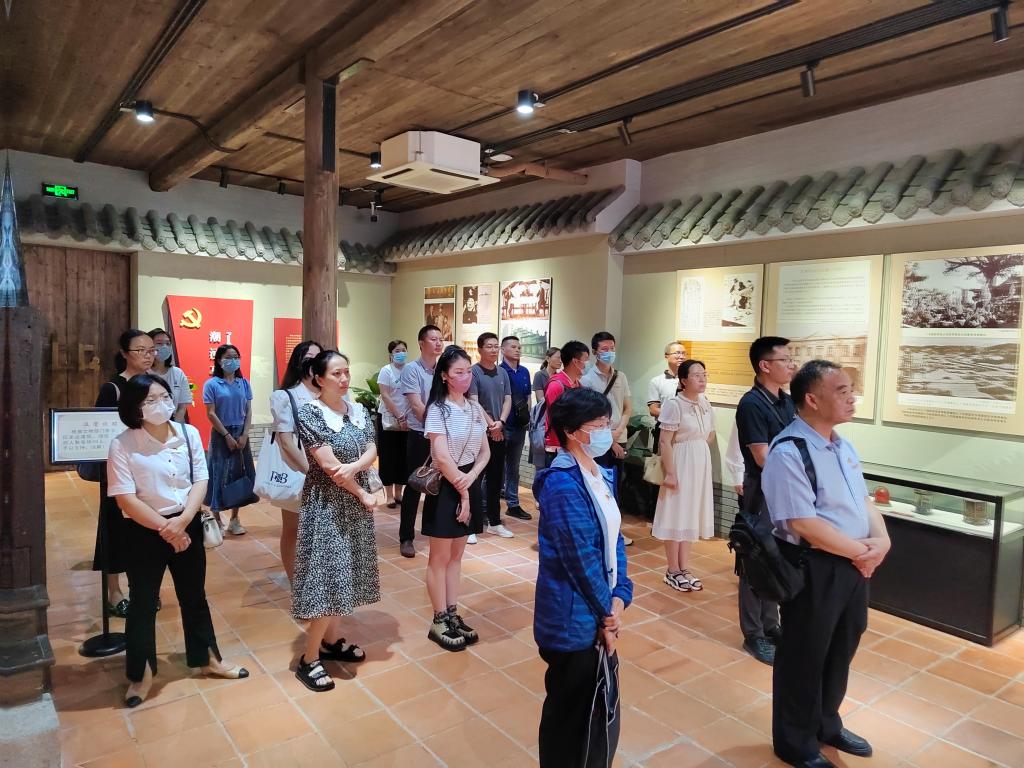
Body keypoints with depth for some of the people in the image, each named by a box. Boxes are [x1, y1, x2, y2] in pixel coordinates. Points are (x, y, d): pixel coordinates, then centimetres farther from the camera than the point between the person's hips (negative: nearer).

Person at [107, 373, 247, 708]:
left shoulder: (189, 434, -3)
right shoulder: (122, 445, -14)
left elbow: (200, 481, -3)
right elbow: (125, 498, -16)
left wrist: (182, 521, -16)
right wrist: (164, 527, -17)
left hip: (187, 525, 3)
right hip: (143, 532, -3)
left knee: (194, 596, 17)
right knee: (143, 603, 10)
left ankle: (208, 658, 34)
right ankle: (141, 674, 29)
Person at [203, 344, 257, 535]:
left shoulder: (244, 383, 4)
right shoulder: (211, 384, -6)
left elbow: (248, 411, 4)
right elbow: (211, 414, -9)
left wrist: (244, 435, -7)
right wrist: (227, 436, -12)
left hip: (241, 435, 4)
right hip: (221, 435, -4)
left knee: (240, 474, 6)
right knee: (220, 475, 1)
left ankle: (234, 520, 18)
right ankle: (217, 520, 14)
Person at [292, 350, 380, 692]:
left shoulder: (358, 410, 5)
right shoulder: (309, 413, -14)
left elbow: (372, 451, -2)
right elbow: (329, 465, -19)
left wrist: (353, 467, -23)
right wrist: (363, 494, -13)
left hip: (354, 504, 7)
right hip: (326, 505, -6)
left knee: (345, 574, 14)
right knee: (327, 578, -5)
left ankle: (333, 641, 31)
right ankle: (309, 659, 9)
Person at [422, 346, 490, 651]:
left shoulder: (475, 408, 6)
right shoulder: (437, 409, -12)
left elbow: (485, 452, 6)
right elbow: (442, 457, -17)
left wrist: (470, 478, -11)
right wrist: (461, 492, -13)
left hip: (469, 483, 6)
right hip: (445, 486, -6)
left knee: (456, 555, 14)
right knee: (440, 557, 5)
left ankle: (453, 615, 24)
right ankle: (439, 622, 15)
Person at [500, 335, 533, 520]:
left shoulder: (524, 372, 10)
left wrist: (527, 417, 9)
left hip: (520, 426, 6)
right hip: (503, 426, -6)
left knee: (513, 467, 14)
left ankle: (513, 504, 23)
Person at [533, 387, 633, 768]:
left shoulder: (600, 475, 5)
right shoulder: (562, 485, -24)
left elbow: (614, 539, 7)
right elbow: (581, 558, -22)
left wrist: (619, 597, -5)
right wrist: (607, 611, -10)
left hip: (597, 613, 8)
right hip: (574, 619, -8)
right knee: (570, 714, 12)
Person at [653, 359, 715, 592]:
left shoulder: (705, 404, 6)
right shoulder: (674, 405, -16)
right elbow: (665, 442, -18)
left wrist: (698, 449, 10)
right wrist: (670, 473, -19)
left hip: (701, 464, 7)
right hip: (681, 464, -7)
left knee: (692, 515, 12)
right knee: (677, 515, 1)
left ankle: (683, 568, 22)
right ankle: (673, 571, 12)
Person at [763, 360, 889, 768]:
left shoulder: (843, 446, 8)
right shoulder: (788, 452, -23)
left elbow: (864, 500, 12)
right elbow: (803, 524, -25)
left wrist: (879, 541, -7)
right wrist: (859, 550, -15)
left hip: (855, 563, 9)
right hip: (813, 568, -9)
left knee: (841, 649, 24)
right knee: (804, 657, 10)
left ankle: (826, 724, 48)